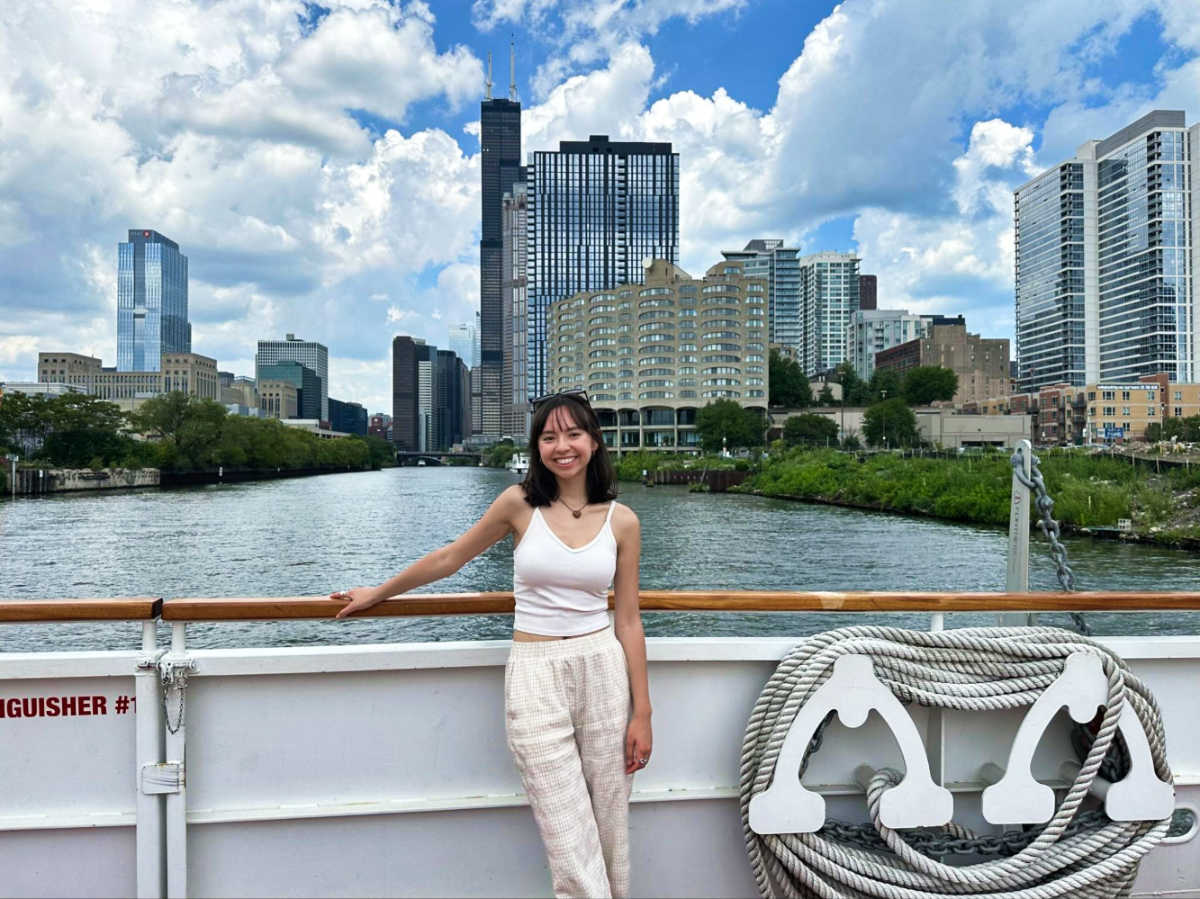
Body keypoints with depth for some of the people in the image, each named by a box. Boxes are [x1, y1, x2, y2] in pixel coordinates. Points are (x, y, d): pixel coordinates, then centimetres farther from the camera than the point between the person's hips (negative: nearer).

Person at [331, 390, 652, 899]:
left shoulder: (622, 521, 2)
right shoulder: (520, 503, -3)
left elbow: (628, 621, 5)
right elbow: (450, 559, 10)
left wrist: (642, 713, 3)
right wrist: (377, 594, 20)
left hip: (603, 673, 2)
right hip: (535, 678, -2)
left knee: (610, 834, 10)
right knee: (573, 855, -3)